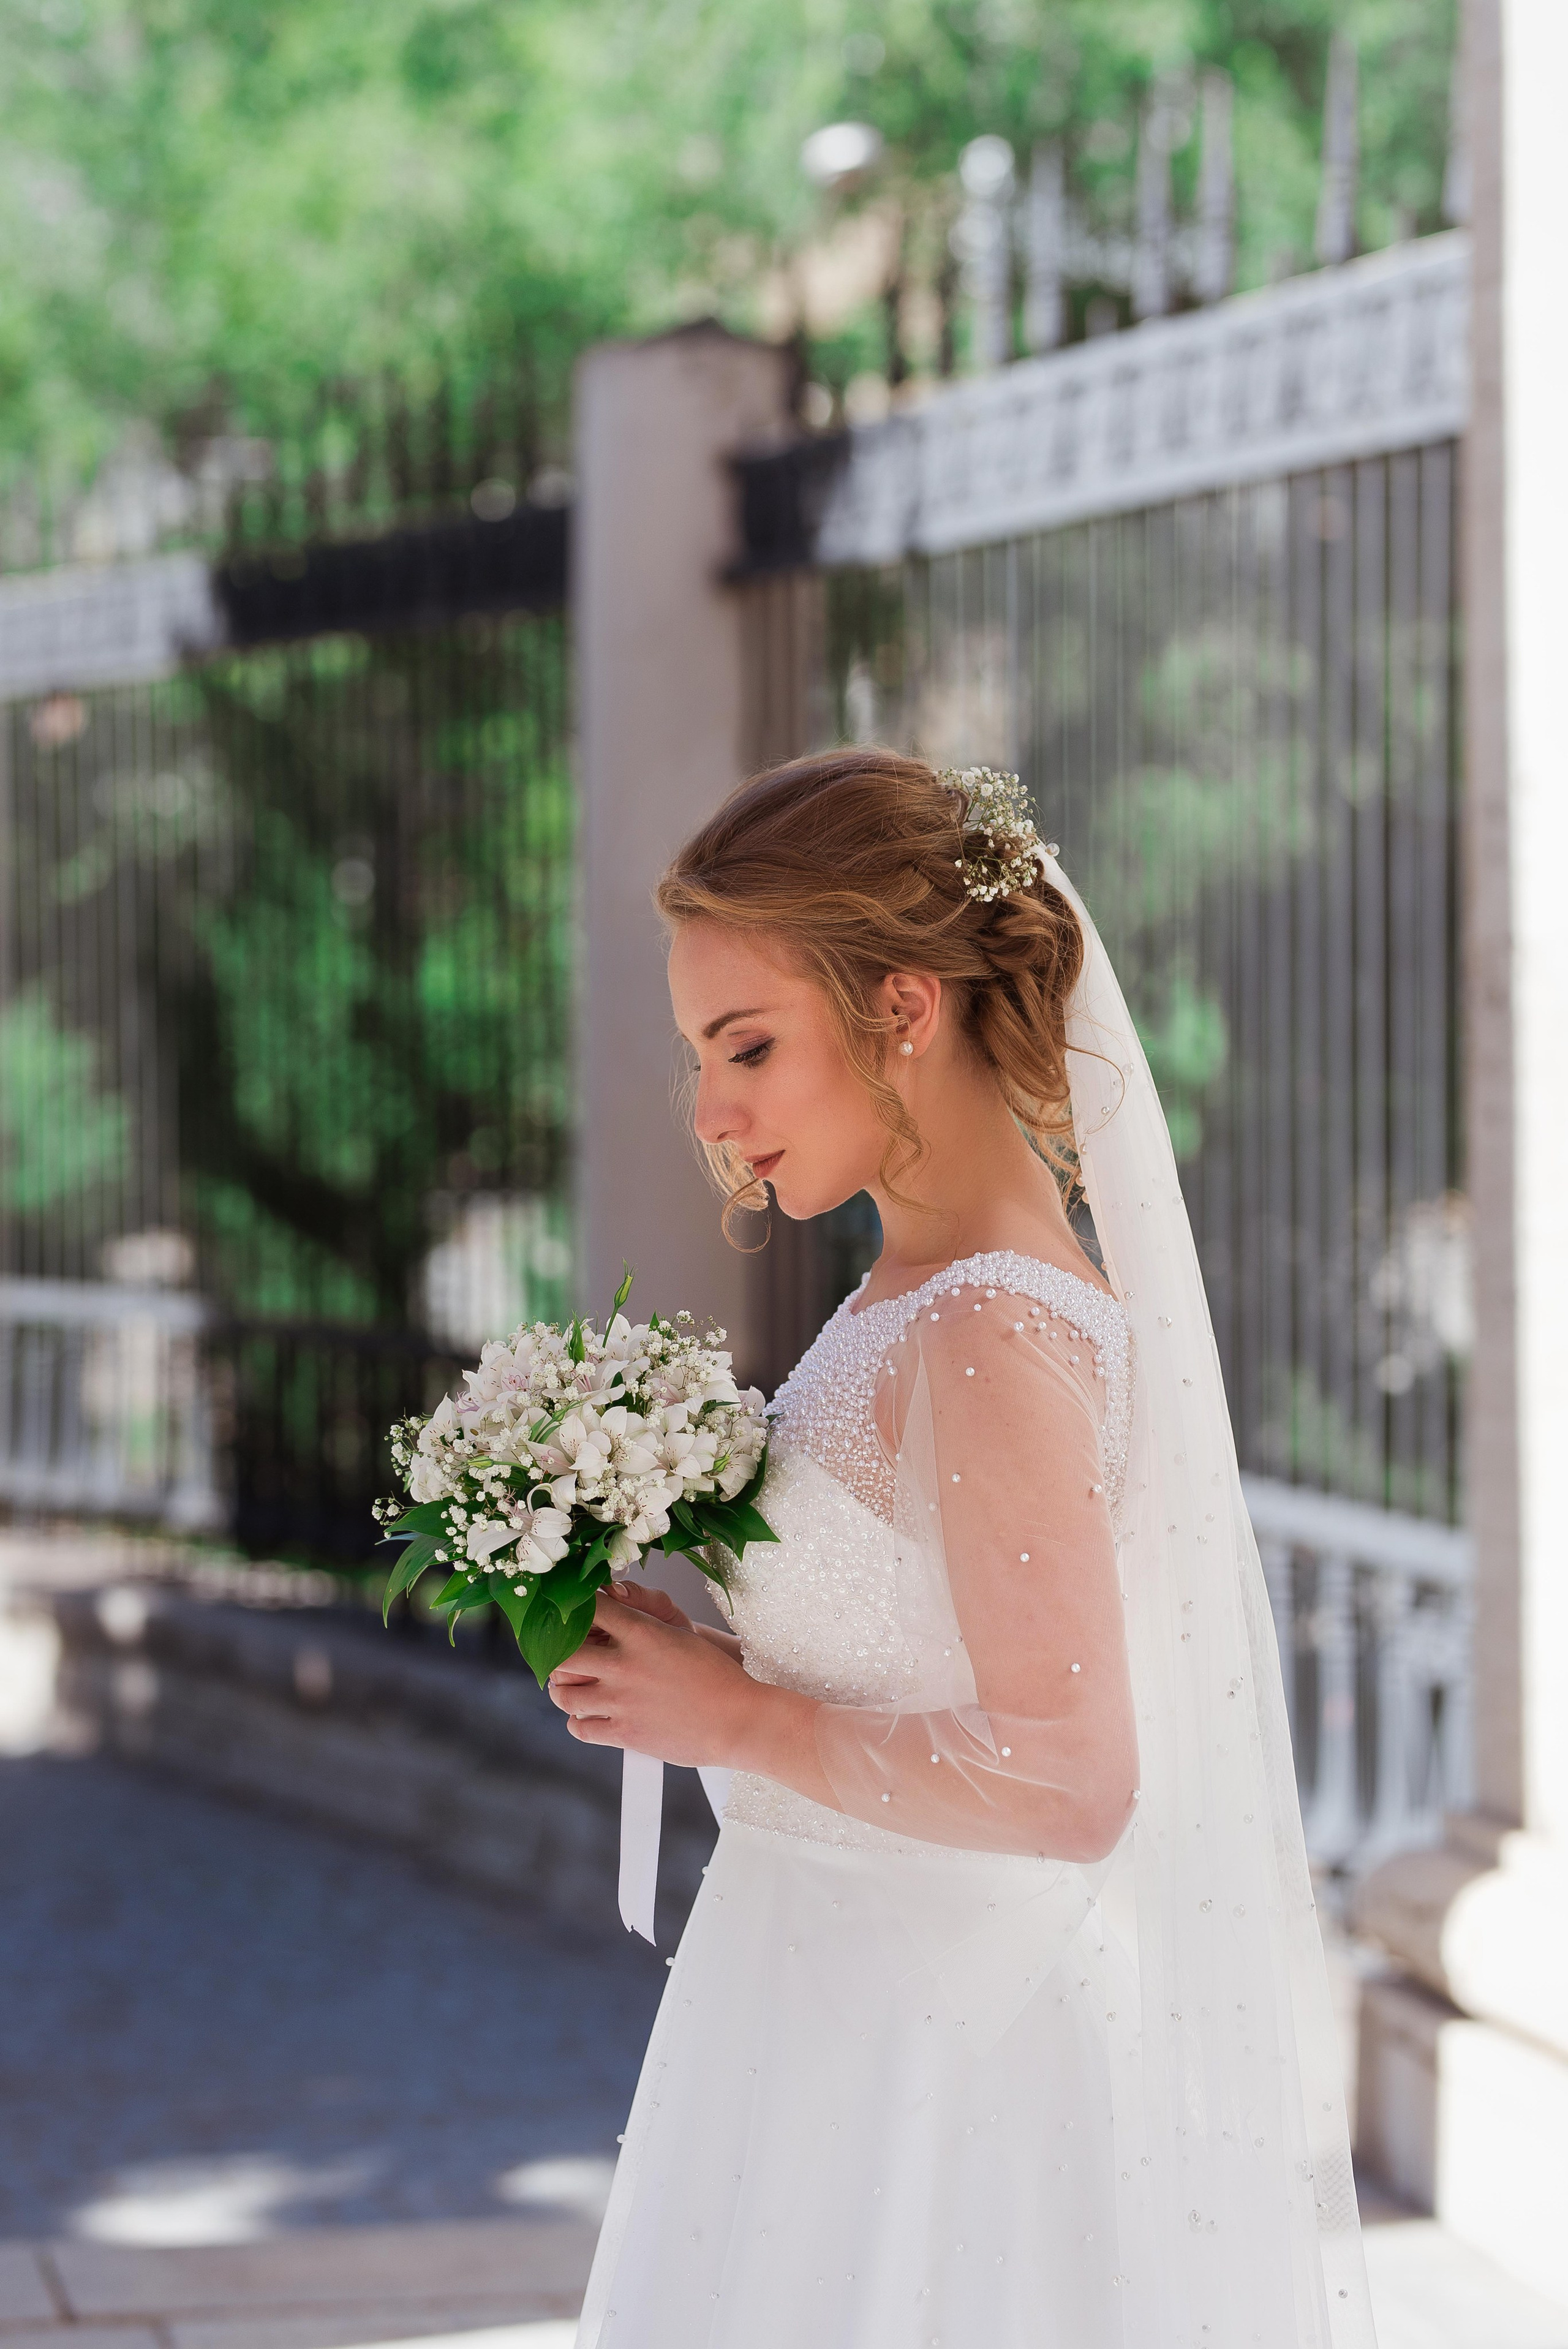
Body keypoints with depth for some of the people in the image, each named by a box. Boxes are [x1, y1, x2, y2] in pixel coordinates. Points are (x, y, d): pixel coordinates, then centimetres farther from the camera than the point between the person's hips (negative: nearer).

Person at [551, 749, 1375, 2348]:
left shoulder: (992, 1336, -21)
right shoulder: (913, 1300, 6)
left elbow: (1067, 1782, -24)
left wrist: (737, 1720, -17)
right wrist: (685, 1659, 7)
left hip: (934, 2050, -9)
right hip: (850, 2017, 9)